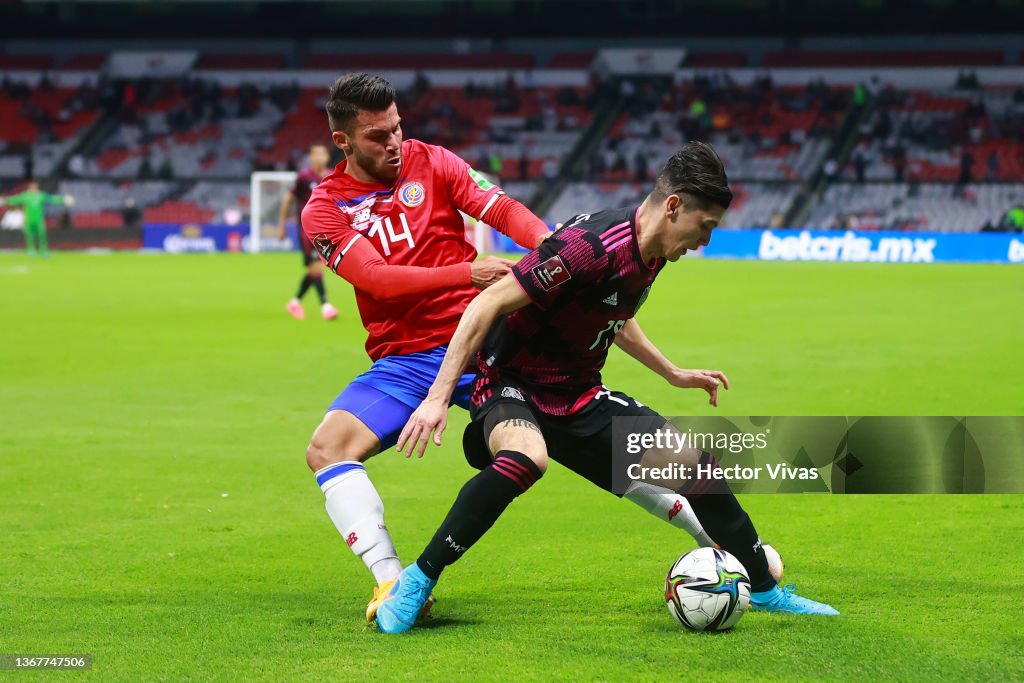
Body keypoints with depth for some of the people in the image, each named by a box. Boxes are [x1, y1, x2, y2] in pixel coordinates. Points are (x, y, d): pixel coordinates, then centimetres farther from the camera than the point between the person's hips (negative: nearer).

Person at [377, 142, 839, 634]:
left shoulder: (650, 254, 2)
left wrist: (674, 374, 28)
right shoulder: (591, 245, -27)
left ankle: (764, 590, 21)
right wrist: (438, 396, -29)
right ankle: (417, 581, -29)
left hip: (579, 399, 8)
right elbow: (489, 303, -26)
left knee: (694, 463, 2)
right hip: (512, 387, -8)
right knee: (528, 456, -41)